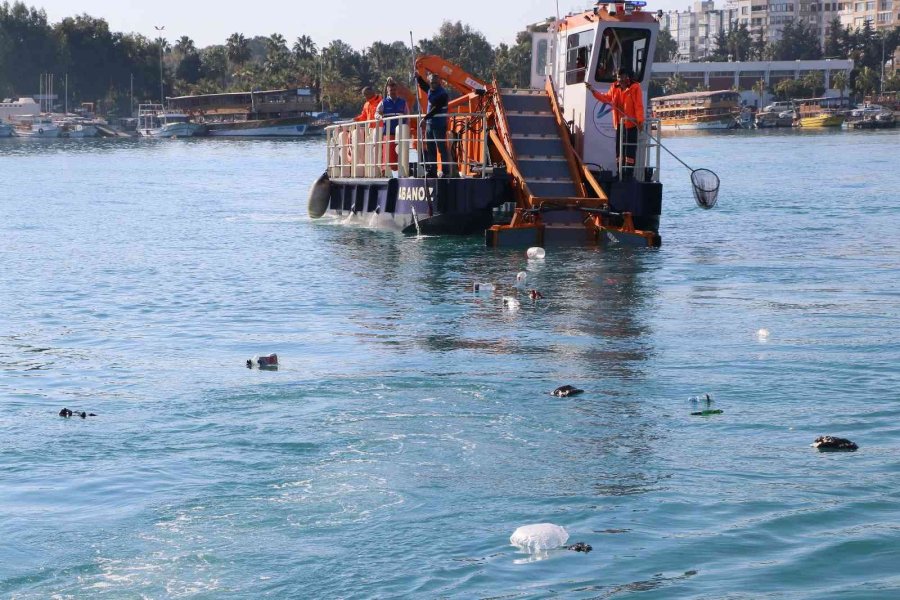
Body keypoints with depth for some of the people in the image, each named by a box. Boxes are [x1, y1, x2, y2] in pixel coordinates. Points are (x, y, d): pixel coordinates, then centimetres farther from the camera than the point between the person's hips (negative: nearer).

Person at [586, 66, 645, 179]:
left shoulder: (635, 88, -8)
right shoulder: (615, 88, 11)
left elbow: (639, 106, -14)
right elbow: (606, 98, 24)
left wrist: (640, 121, -22)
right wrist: (593, 91, 17)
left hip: (631, 124, -7)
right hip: (619, 124, 7)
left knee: (630, 149, -6)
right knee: (619, 149, 10)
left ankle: (629, 174, -5)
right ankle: (621, 174, 16)